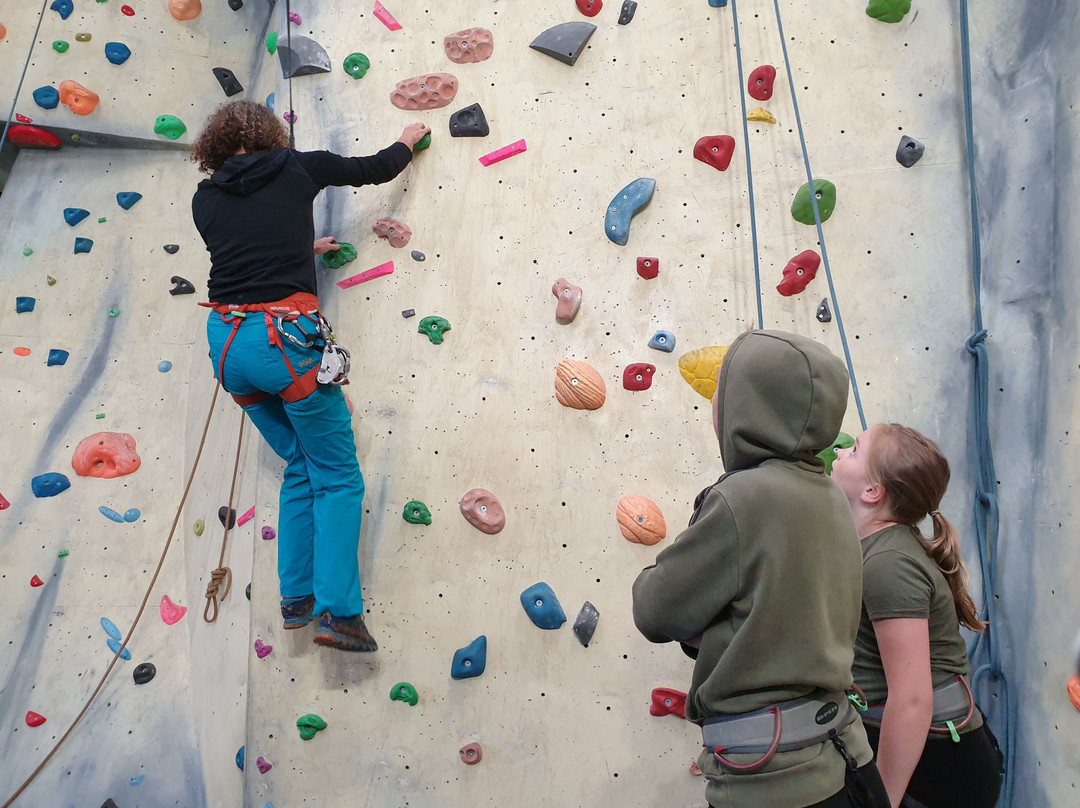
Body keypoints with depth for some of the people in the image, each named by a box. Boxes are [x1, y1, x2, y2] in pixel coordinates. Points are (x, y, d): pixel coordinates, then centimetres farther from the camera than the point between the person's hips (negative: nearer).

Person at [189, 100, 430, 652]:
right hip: (284, 337, -5)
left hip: (226, 341, 5)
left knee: (301, 467, 19)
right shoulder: (297, 167, 6)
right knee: (338, 476, 4)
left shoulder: (205, 198, 14)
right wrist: (407, 140, 36)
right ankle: (339, 611, -5)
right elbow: (377, 168, 17)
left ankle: (297, 599, 20)